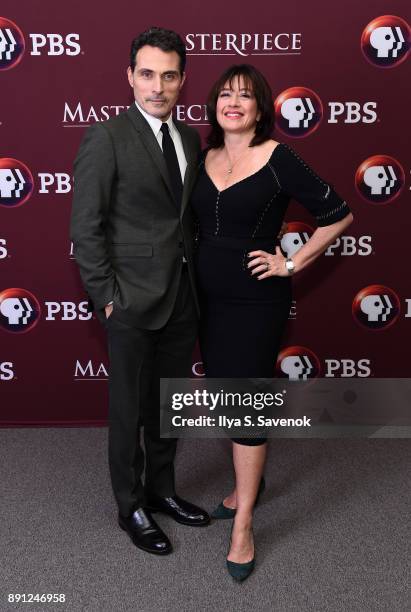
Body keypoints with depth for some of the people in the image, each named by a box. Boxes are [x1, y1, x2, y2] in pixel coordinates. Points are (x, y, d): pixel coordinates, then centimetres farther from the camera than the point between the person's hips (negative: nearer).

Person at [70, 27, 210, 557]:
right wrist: (106, 296, -13)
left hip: (182, 298, 7)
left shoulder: (190, 137, 9)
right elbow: (85, 228, -12)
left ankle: (161, 489, 39)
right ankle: (131, 507, 29)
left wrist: (197, 283, 8)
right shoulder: (106, 139, -11)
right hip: (133, 301, -6)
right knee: (129, 409, 9)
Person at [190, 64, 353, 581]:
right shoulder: (205, 159, 6)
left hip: (255, 300, -6)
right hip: (210, 299, 6)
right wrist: (196, 273, 8)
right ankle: (247, 483, 39)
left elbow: (338, 215, -7)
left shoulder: (278, 159, -10)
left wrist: (293, 264, -7)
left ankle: (242, 528, 11)